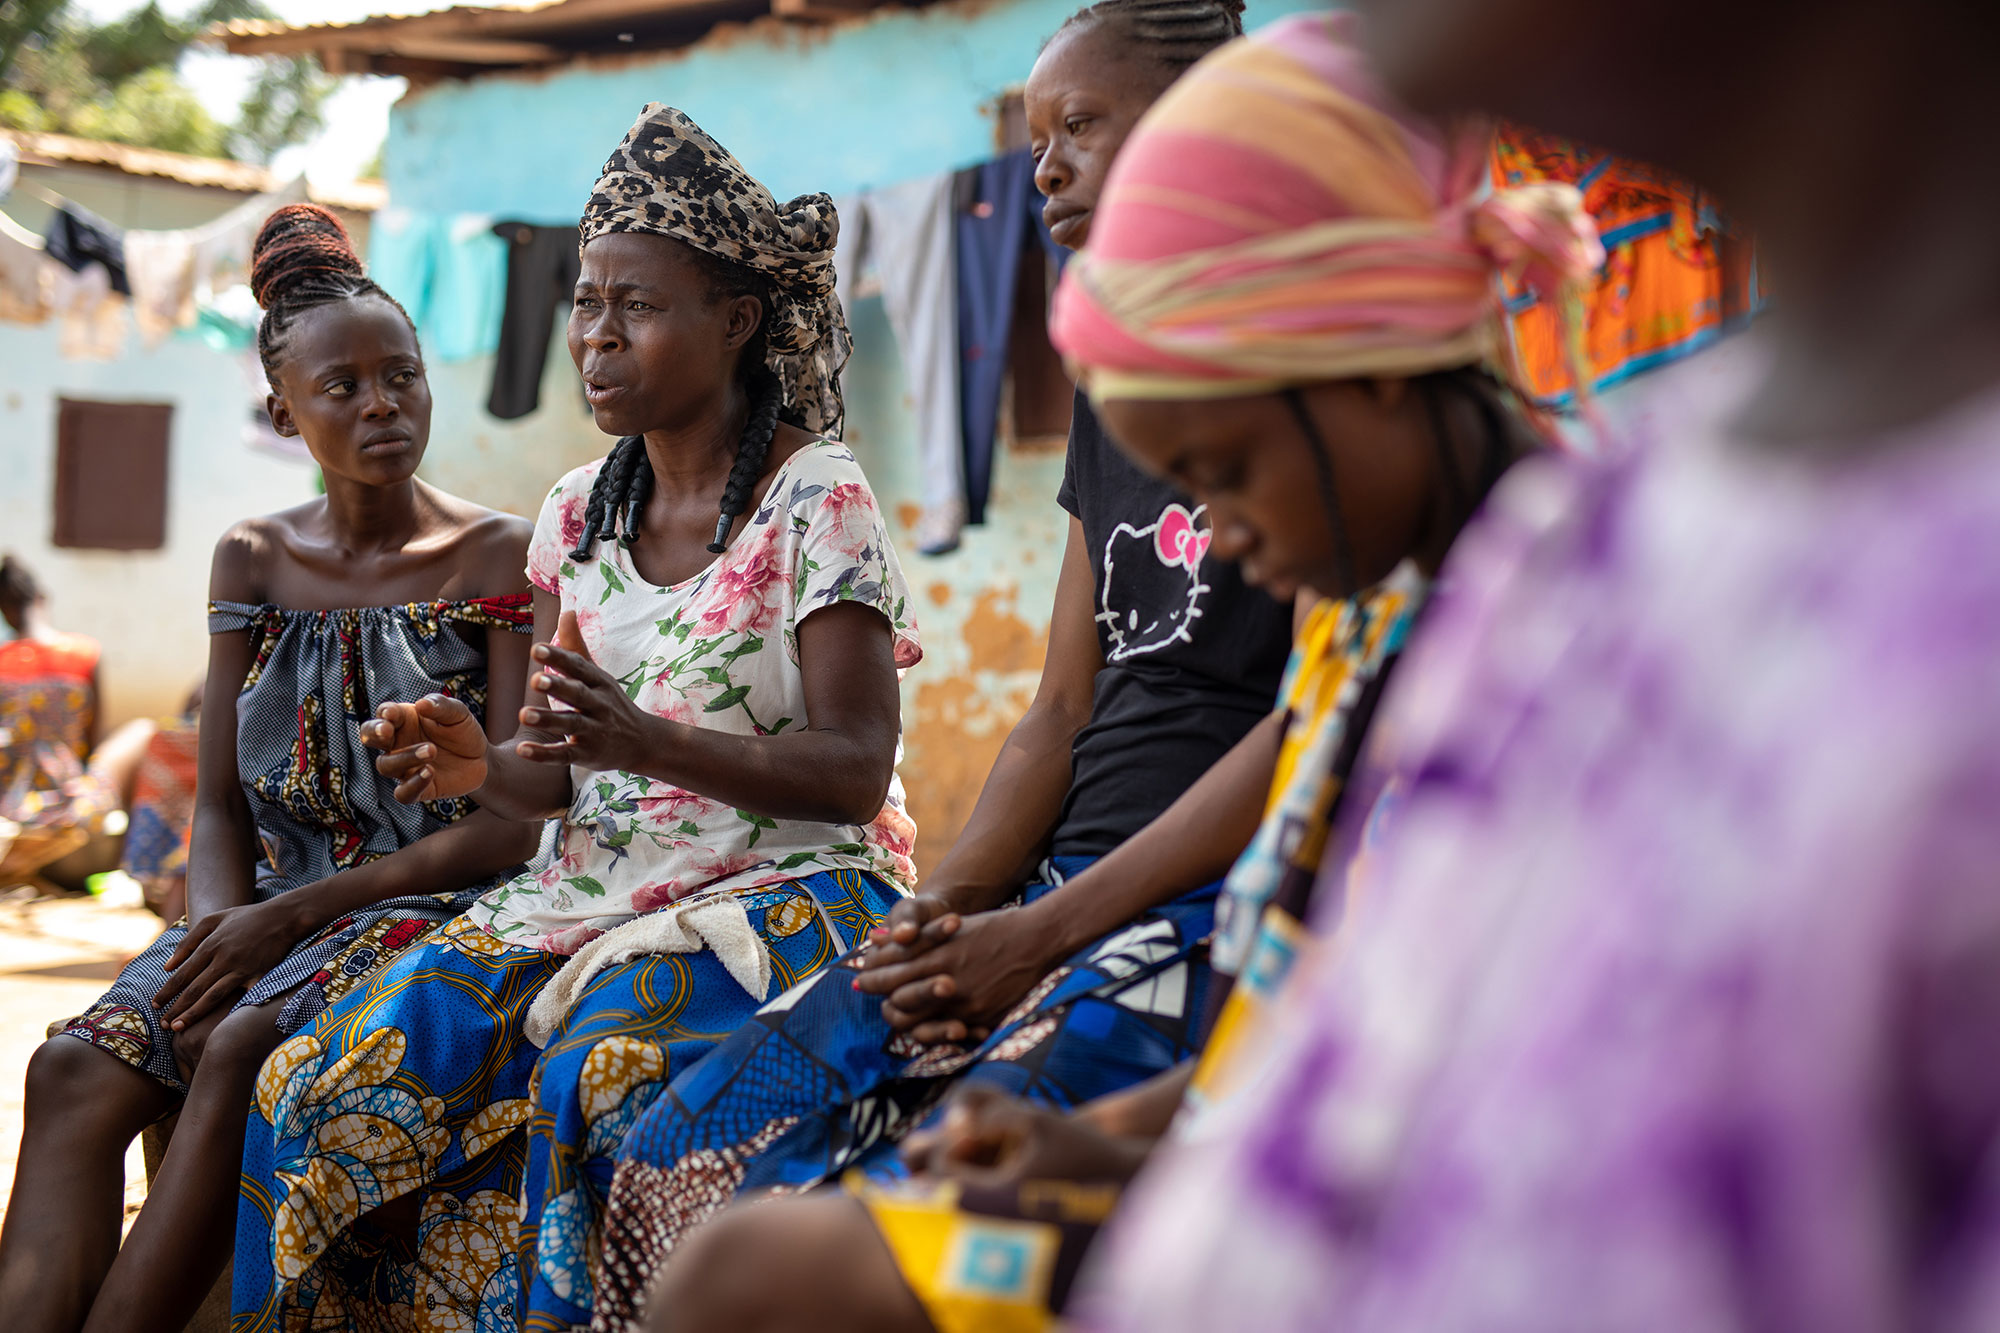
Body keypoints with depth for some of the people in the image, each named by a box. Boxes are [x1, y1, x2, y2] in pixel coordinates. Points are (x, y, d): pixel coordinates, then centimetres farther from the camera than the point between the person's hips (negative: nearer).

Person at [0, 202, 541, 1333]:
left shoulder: (499, 557, -2)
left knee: (244, 1053, -32)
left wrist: (291, 915, -14)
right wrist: (221, 936, -10)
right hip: (268, 911, 5)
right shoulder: (254, 561, 12)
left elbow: (510, 826, -8)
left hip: (435, 907, -4)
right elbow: (222, 806, 12)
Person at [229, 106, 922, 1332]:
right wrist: (484, 767, -12)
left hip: (788, 890, -6)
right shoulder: (579, 513, 11)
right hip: (601, 888, 6)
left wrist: (649, 744, -27)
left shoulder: (816, 499, -7)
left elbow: (856, 774, -13)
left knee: (597, 1074, -33)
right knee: (349, 1071, -15)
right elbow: (569, 779, 12)